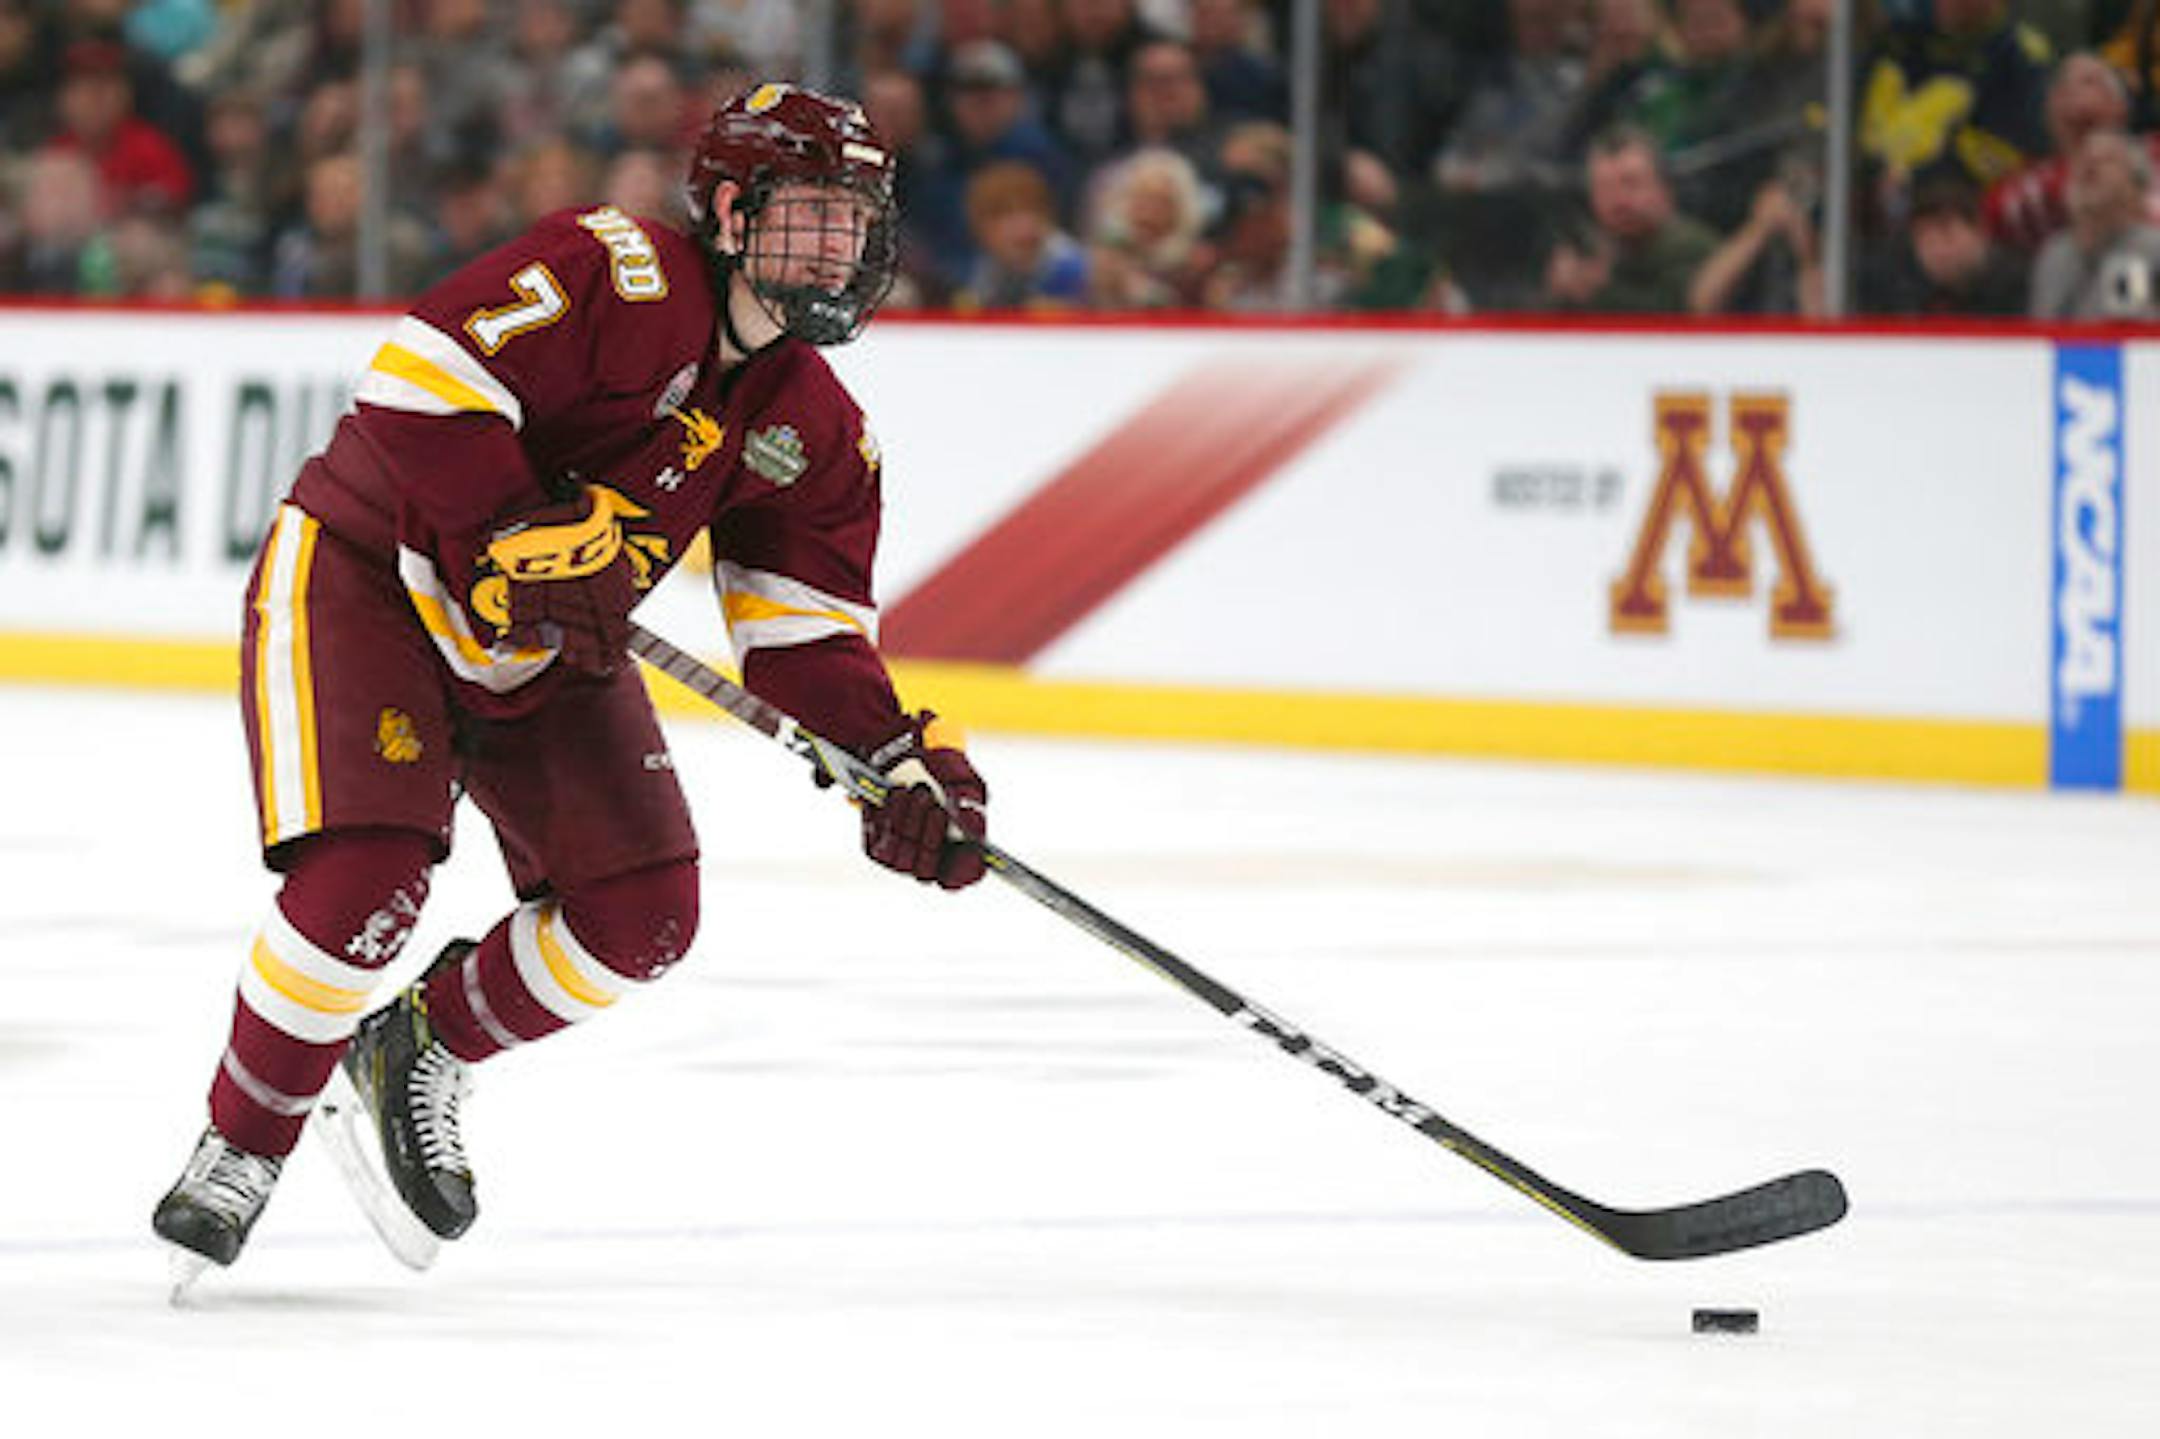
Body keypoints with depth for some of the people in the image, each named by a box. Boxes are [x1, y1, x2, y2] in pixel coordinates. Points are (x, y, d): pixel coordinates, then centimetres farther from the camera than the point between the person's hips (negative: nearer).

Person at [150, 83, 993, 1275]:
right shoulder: (613, 276, -22)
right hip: (366, 573, -7)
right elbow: (421, 380, -29)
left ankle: (421, 1055, 22)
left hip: (545, 652, 7)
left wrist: (902, 756, -15)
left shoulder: (812, 429, 2)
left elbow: (806, 627, 1)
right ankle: (241, 1147, 0)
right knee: (365, 881, -22)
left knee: (643, 915, -4)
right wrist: (529, 539, -31)